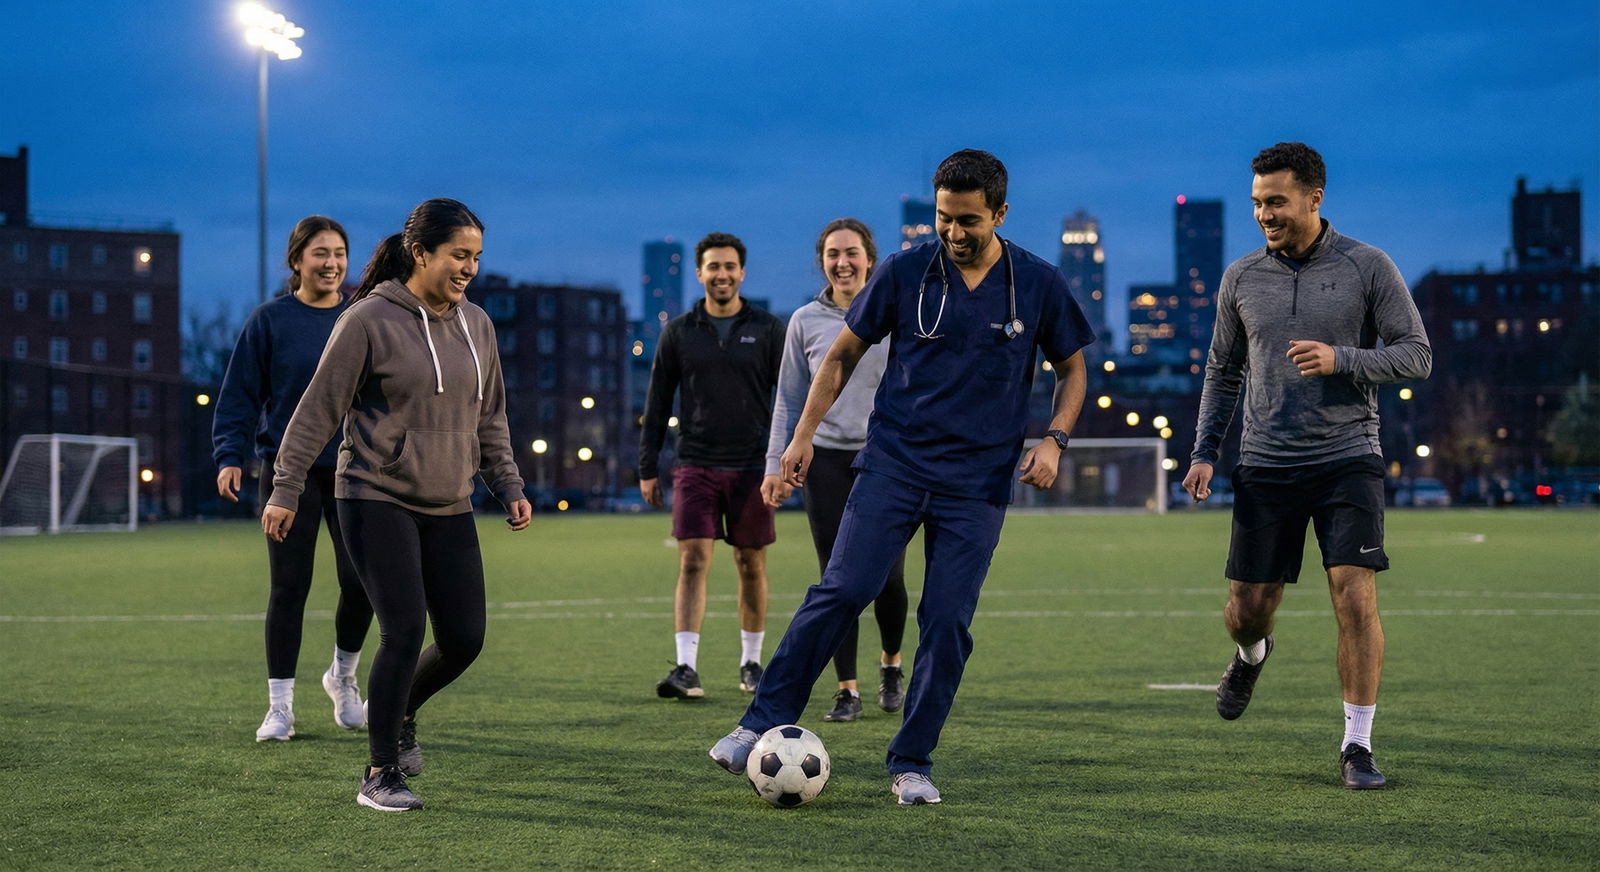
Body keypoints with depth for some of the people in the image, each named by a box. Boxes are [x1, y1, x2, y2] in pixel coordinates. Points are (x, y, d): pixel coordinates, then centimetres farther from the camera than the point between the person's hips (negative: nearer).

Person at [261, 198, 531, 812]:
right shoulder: (370, 320, -10)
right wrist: (285, 492, -9)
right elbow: (318, 410, -7)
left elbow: (490, 420, 18)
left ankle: (399, 712, 33)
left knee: (464, 640, 2)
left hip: (449, 508, 6)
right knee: (404, 632, -14)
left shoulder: (475, 325, 9)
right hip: (377, 500, -6)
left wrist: (510, 487, 11)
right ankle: (380, 774, 0)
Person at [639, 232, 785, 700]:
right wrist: (648, 468, 6)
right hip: (695, 466, 0)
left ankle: (751, 663, 20)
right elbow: (657, 403, 9)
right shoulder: (678, 332, 6)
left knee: (751, 566, 7)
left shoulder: (767, 329, 4)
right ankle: (686, 669, -14)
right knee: (693, 561, -9)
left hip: (752, 466, 0)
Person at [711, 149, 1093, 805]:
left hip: (978, 481, 1)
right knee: (842, 591, -13)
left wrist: (1053, 440, -4)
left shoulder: (1039, 284, 0)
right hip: (893, 462, 0)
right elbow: (843, 354, 9)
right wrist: (803, 435, 2)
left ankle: (911, 764, 10)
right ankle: (763, 723, -4)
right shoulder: (904, 272, -1)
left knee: (947, 623, -3)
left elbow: (1071, 368, 12)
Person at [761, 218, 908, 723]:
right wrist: (776, 464, 3)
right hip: (825, 460, 1)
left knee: (888, 576, -2)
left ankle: (891, 662, 27)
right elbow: (788, 400, 10)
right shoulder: (805, 322, 6)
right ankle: (847, 690, 6)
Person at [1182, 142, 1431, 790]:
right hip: (1266, 467, 3)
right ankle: (1251, 656, 42)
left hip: (1347, 458, -2)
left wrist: (1340, 360, -19)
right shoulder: (1241, 278, 7)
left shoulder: (1368, 267, -2)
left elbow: (1416, 355, -3)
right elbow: (1223, 371, 17)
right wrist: (1205, 452, 8)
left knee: (1355, 596, -14)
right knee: (1248, 606, 4)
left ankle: (1357, 746, -3)